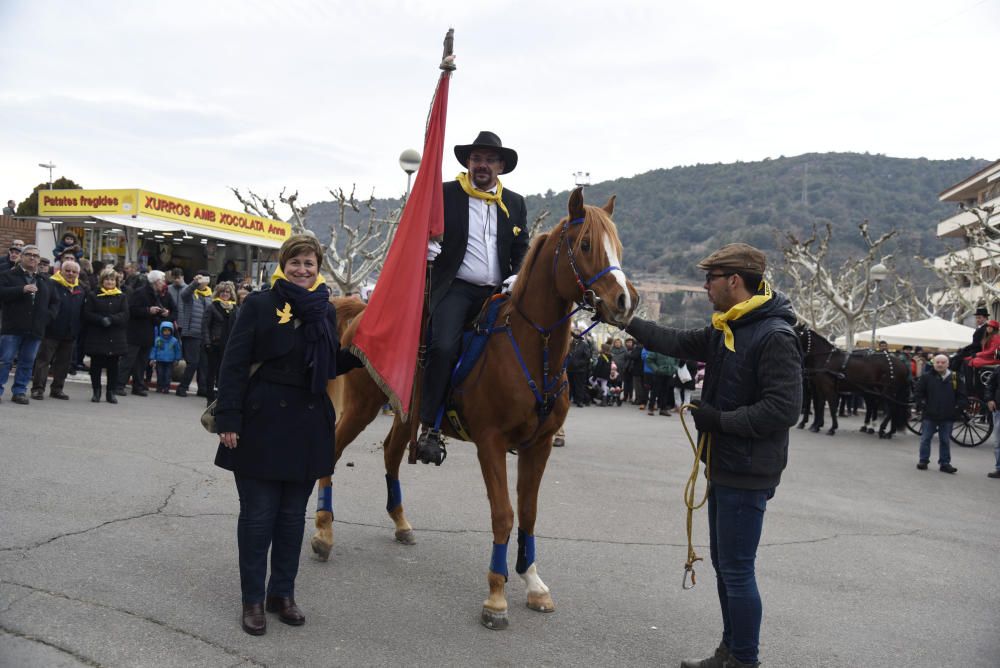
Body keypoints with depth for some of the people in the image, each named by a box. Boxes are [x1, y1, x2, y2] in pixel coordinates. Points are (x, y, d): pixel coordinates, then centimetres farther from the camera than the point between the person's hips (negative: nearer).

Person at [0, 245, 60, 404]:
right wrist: (22, 289, -20)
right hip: (13, 327, -4)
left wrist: (48, 316, 5)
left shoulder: (45, 280, 17)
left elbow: (55, 301, 22)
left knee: (27, 363, 7)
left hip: (35, 329, 4)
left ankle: (19, 391, 13)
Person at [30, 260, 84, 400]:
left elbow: (83, 311, 16)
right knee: (43, 360, -2)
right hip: (52, 330, -6)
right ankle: (38, 388, 1)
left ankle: (57, 389, 21)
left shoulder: (80, 289, 11)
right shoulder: (52, 284, -9)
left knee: (64, 362, 11)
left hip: (70, 334, 6)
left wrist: (78, 330, 11)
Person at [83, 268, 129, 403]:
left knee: (113, 365, 2)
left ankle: (111, 392, 11)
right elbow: (87, 314, -1)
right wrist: (101, 320, -16)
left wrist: (111, 319, -18)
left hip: (115, 338, 0)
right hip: (96, 336, 0)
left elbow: (125, 315, -2)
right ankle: (96, 391, 14)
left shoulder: (122, 297, 9)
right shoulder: (94, 296, 7)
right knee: (96, 365, 2)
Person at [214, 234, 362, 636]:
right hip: (262, 423, -4)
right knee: (258, 514, 4)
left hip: (308, 426, 4)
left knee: (293, 515, 13)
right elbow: (234, 364, -9)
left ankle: (282, 593, 26)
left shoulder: (326, 311, 8)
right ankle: (253, 599, 17)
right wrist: (228, 419, -15)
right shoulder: (260, 305, -6)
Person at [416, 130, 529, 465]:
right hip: (455, 288, -3)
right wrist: (425, 245, -14)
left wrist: (517, 277, -3)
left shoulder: (515, 203, 17)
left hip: (498, 292, 4)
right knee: (443, 347, -25)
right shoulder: (444, 194, 8)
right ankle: (430, 427, -18)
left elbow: (522, 249, 18)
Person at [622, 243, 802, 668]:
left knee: (737, 570, -2)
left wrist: (720, 420, -20)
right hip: (724, 466, 10)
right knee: (724, 564, 18)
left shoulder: (775, 337, -19)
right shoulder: (725, 331, 10)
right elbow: (678, 343, 19)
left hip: (747, 473, -10)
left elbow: (783, 408, -24)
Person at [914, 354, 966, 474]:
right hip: (929, 415, -1)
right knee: (925, 439, 5)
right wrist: (921, 405, -8)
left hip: (947, 417, 1)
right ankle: (923, 460, 15)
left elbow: (962, 397, 6)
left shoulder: (955, 378, 1)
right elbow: (917, 393, 0)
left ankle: (945, 463, 16)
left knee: (945, 441, 9)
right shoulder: (927, 377, -3)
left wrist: (957, 407, -4)